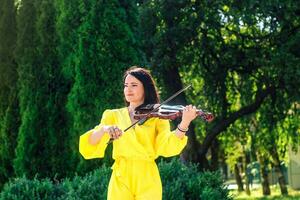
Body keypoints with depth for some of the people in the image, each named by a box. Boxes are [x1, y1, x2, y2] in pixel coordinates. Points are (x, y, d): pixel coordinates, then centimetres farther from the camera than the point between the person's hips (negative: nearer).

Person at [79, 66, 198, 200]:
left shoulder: (157, 118, 6)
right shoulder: (113, 115, 10)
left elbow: (167, 147, -12)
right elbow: (90, 146, -2)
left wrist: (184, 124, -28)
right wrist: (103, 129, -22)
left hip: (147, 180, -1)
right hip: (120, 180, 1)